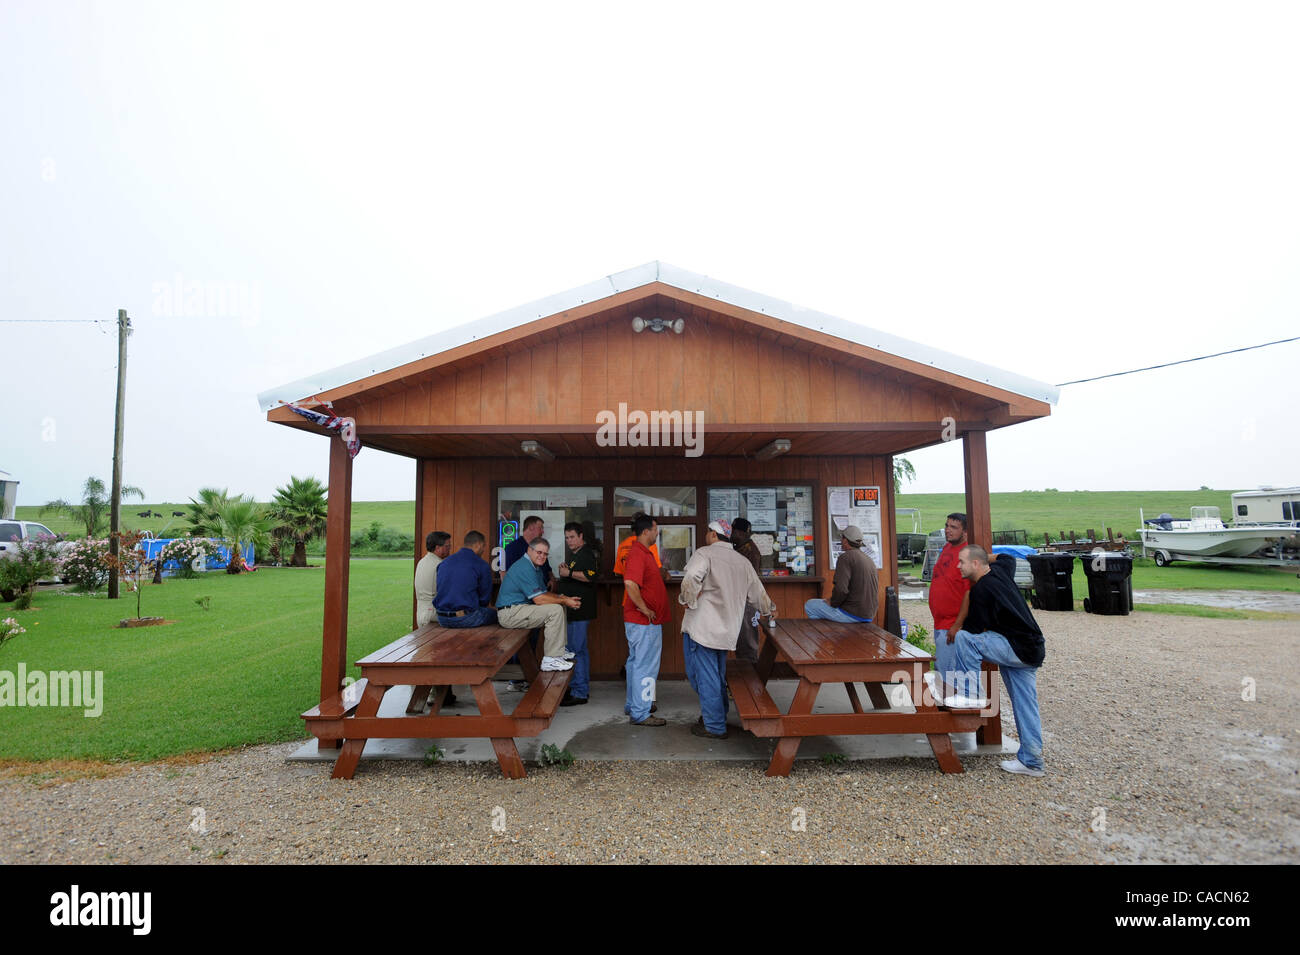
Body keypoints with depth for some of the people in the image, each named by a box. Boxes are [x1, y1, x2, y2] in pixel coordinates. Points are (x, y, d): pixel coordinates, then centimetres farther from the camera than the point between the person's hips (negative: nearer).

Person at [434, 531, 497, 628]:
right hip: (465, 619, -7)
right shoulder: (482, 565, -7)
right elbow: (484, 599, 0)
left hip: (442, 620, 7)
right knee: (494, 613, 14)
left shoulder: (443, 563, 11)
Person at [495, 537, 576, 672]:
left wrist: (565, 598, 3)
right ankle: (551, 660, -18)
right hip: (509, 613, -11)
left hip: (518, 609, 11)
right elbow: (539, 599, -22)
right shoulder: (525, 567, -19)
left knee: (560, 606, 13)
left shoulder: (536, 567, 16)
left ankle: (559, 650, 15)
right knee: (555, 610, -21)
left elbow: (544, 593, 18)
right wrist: (564, 601, -13)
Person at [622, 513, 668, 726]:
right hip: (644, 621, -11)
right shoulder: (637, 553, -20)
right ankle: (640, 714, 4)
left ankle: (633, 705, 31)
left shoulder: (644, 552, 14)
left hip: (643, 620, 11)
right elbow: (630, 583, -34)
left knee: (636, 662, 19)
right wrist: (645, 609, -26)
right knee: (646, 666, -4)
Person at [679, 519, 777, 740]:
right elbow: (757, 593, 21)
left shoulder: (705, 553, -8)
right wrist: (770, 608, 40)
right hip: (727, 629, 7)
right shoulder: (743, 562, 13)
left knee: (705, 676, 1)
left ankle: (714, 727, 7)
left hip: (701, 627, -7)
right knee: (718, 675, 20)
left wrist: (689, 600, -12)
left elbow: (691, 578, -28)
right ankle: (719, 717, 30)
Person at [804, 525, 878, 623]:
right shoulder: (869, 560, 11)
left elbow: (840, 590, -27)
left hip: (851, 613, -9)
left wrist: (833, 603, -6)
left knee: (809, 606, 9)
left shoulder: (845, 558, -15)